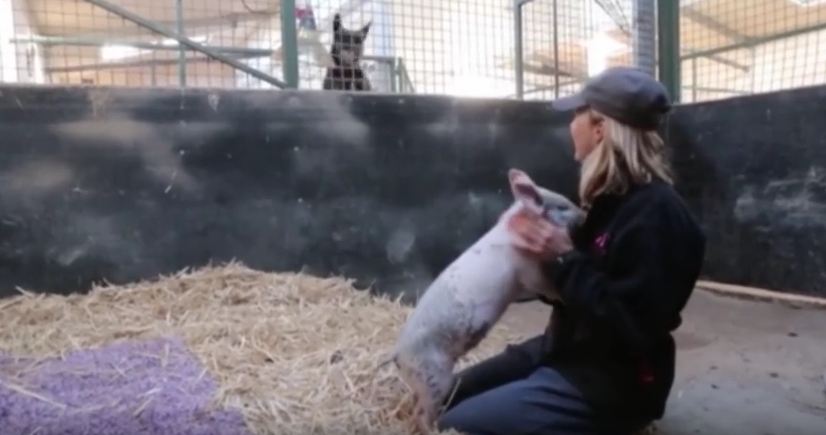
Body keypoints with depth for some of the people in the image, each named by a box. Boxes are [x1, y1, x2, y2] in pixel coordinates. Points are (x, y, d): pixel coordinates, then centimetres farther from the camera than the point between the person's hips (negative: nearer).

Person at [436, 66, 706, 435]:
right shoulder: (613, 197, 6)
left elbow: (633, 328, -28)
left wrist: (563, 260, -27)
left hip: (612, 383, -9)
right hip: (568, 351, 9)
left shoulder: (655, 213, -24)